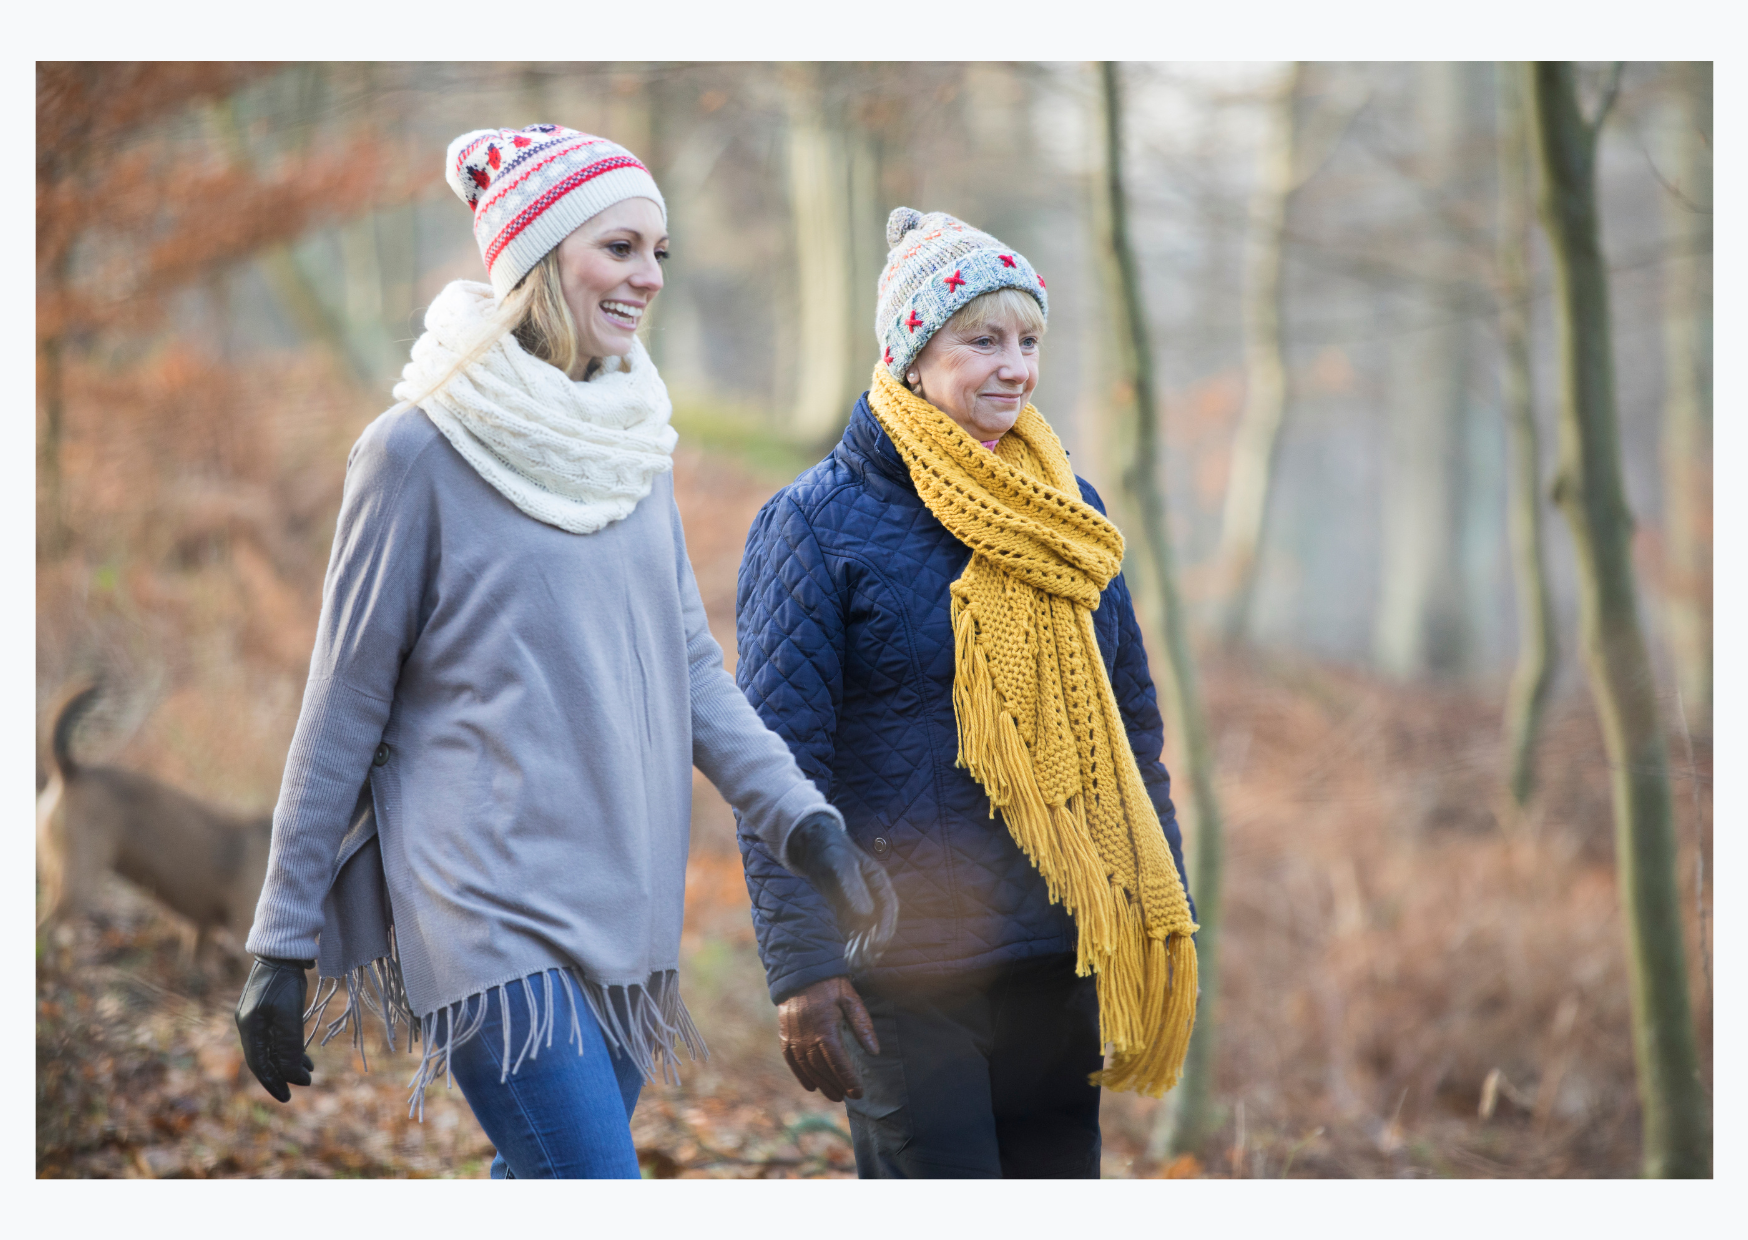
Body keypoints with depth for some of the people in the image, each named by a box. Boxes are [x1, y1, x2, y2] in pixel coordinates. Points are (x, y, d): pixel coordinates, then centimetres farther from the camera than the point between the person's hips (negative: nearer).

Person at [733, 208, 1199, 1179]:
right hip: (905, 971, -6)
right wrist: (801, 963, -14)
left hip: (1058, 957, 6)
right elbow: (777, 762, -9)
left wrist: (1164, 915, 13)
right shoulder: (816, 522, -6)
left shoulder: (1069, 515, 12)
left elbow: (1134, 726, 19)